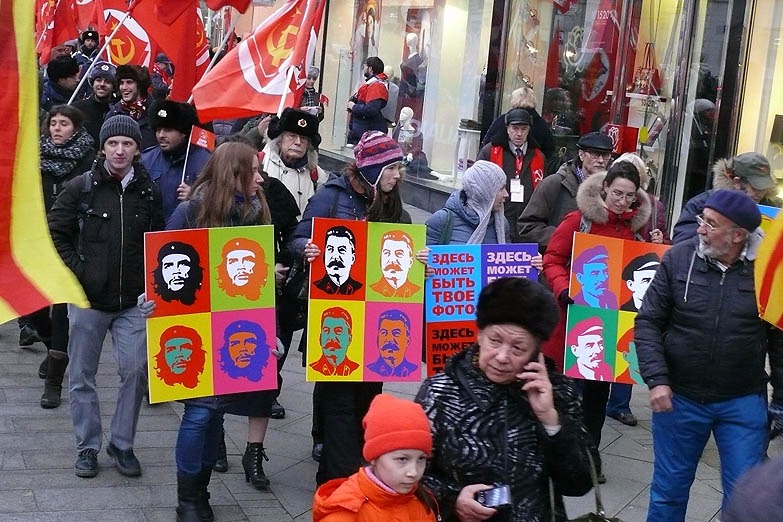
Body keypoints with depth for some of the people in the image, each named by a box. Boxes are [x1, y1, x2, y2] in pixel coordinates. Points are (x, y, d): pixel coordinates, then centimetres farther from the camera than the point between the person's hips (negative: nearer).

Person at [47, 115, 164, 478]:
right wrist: (76, 272, -5)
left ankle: (122, 444, 15)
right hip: (88, 299, -1)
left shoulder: (149, 193, 4)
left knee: (136, 372, -3)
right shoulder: (80, 188, -2)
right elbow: (55, 233, 2)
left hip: (134, 302, 1)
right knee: (83, 376, 6)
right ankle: (87, 447, 20)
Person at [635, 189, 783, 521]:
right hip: (680, 397, 1)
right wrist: (656, 379, -13)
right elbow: (648, 322, -4)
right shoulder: (679, 258, -7)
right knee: (669, 488, 15)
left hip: (744, 403, -1)